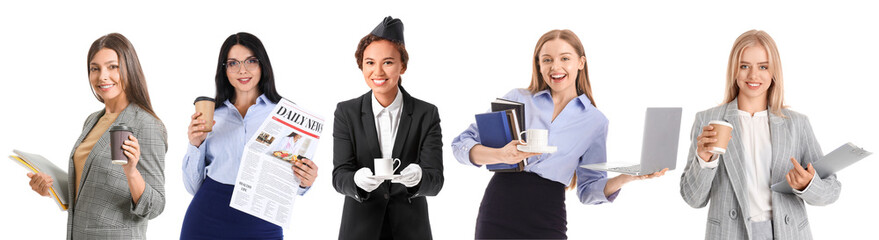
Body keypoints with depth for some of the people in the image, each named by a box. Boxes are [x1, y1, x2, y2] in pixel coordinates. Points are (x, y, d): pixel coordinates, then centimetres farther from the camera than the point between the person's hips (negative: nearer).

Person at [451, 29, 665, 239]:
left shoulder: (595, 121, 9)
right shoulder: (518, 99, 6)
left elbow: (589, 189, 9)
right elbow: (461, 144, 1)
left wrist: (626, 178, -10)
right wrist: (501, 155, -18)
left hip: (547, 222, 0)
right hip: (497, 213, 0)